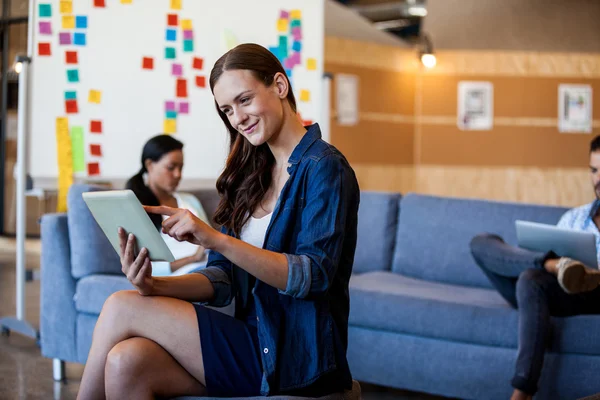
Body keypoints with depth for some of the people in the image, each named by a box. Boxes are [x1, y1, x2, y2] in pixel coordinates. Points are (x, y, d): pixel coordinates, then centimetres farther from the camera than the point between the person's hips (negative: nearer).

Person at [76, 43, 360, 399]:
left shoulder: (324, 167, -7)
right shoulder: (253, 174, 14)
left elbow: (314, 276, -19)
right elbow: (224, 279, 8)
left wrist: (216, 239, -28)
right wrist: (157, 287, -12)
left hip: (296, 357, -6)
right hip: (254, 341, 6)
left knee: (122, 309, -13)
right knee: (127, 361, -21)